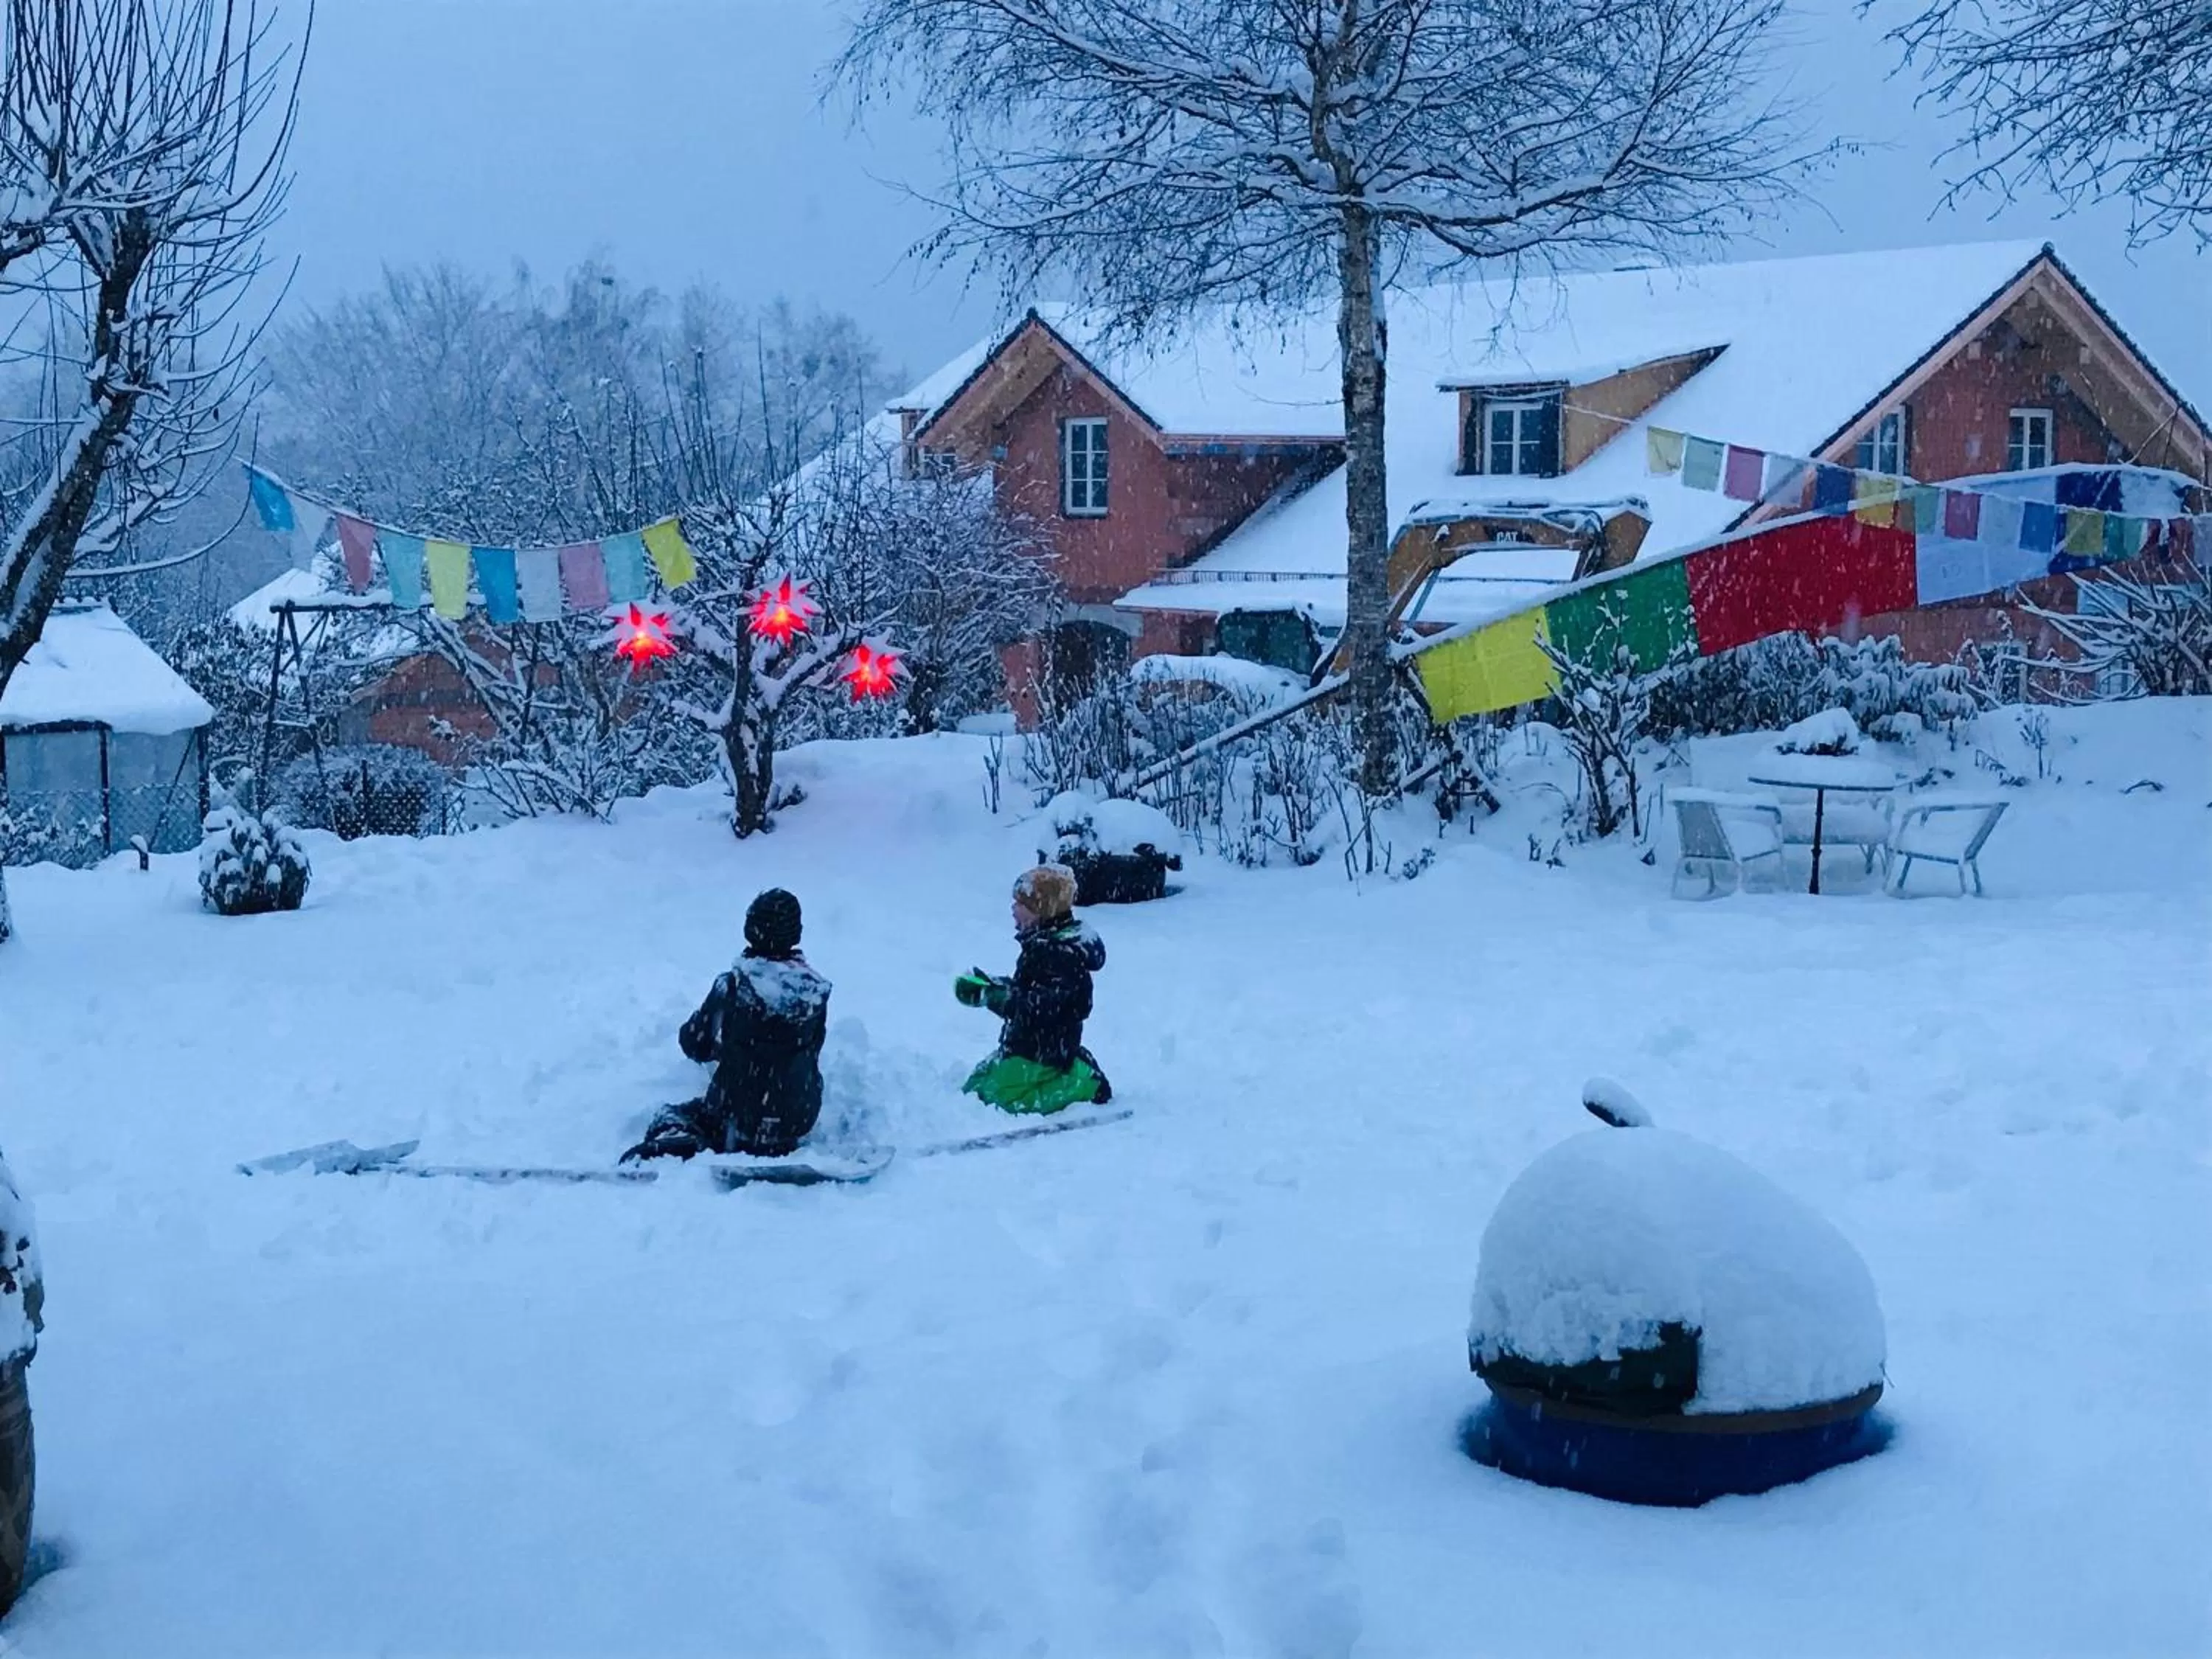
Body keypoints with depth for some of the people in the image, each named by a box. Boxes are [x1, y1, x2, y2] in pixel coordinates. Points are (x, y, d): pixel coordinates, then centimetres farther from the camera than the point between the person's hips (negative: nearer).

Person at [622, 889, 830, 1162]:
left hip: (738, 1114, -2)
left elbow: (695, 1045, 1)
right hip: (799, 1120, 2)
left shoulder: (732, 986, -12)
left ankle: (678, 1144, -14)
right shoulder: (816, 991, -4)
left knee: (673, 1118, 18)